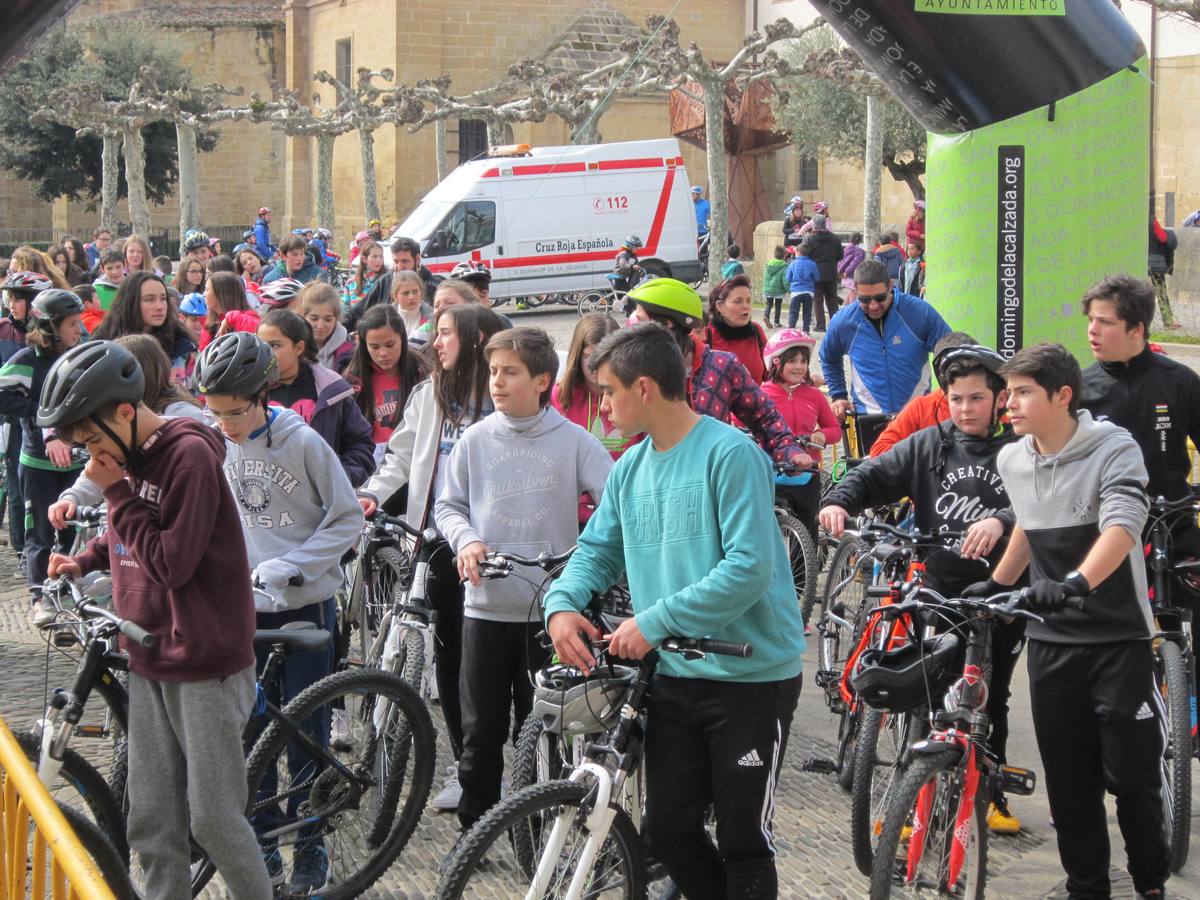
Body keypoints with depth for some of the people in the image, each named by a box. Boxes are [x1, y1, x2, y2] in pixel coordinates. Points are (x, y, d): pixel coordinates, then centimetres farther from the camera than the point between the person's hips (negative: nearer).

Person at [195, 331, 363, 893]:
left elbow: (347, 520, -8)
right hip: (245, 607, 4)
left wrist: (285, 568, -16)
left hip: (305, 604, -3)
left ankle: (309, 848, 15)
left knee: (305, 730, 3)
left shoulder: (302, 442, -12)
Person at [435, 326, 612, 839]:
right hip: (486, 604, 2)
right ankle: (474, 825, 18)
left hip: (549, 606, -2)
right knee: (482, 729, 6)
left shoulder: (573, 441, -3)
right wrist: (466, 540, -7)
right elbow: (448, 504, 12)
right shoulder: (476, 441, 4)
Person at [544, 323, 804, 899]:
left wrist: (655, 621, -24)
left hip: (752, 675, -7)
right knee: (669, 832, 10)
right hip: (675, 676, 7)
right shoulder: (629, 470, 8)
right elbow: (596, 550, 13)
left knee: (742, 839, 2)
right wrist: (561, 604, -8)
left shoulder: (730, 455, -16)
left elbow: (749, 567, -23)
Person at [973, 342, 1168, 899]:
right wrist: (995, 585, 23)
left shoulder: (1114, 450, -14)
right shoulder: (1011, 462, 5)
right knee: (1068, 780, 8)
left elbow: (1122, 526, -30)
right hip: (1050, 640, 5)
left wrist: (1074, 583, -46)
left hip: (1118, 639, -5)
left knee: (1132, 776, -1)